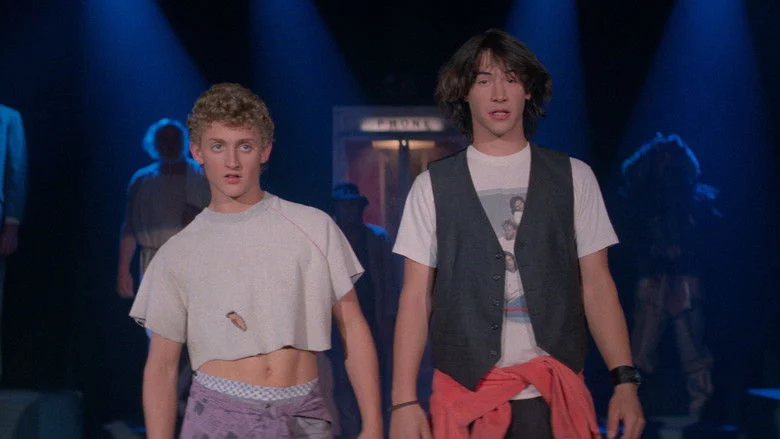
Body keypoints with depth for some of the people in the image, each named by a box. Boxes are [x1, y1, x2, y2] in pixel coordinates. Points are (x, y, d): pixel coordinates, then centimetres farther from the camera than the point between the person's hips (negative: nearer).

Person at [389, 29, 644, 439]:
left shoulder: (573, 177, 5)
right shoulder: (433, 186, 4)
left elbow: (596, 285, 5)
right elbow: (416, 296, 2)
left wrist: (625, 380, -4)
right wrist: (404, 400, -5)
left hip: (555, 396, 1)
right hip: (464, 394, 0)